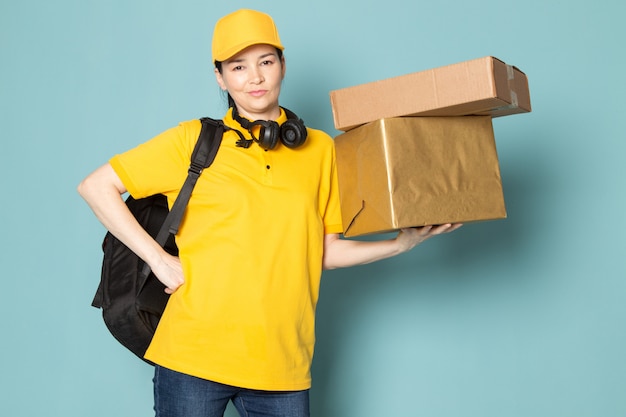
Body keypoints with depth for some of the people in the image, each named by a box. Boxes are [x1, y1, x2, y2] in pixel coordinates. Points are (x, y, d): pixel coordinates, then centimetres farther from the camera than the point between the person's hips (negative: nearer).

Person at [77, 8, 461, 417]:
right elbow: (96, 187, 2)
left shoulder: (319, 149, 9)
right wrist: (159, 259, -7)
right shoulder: (194, 139, 1)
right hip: (195, 353, -2)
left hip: (282, 363, 2)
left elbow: (322, 252, 12)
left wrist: (402, 243, 2)